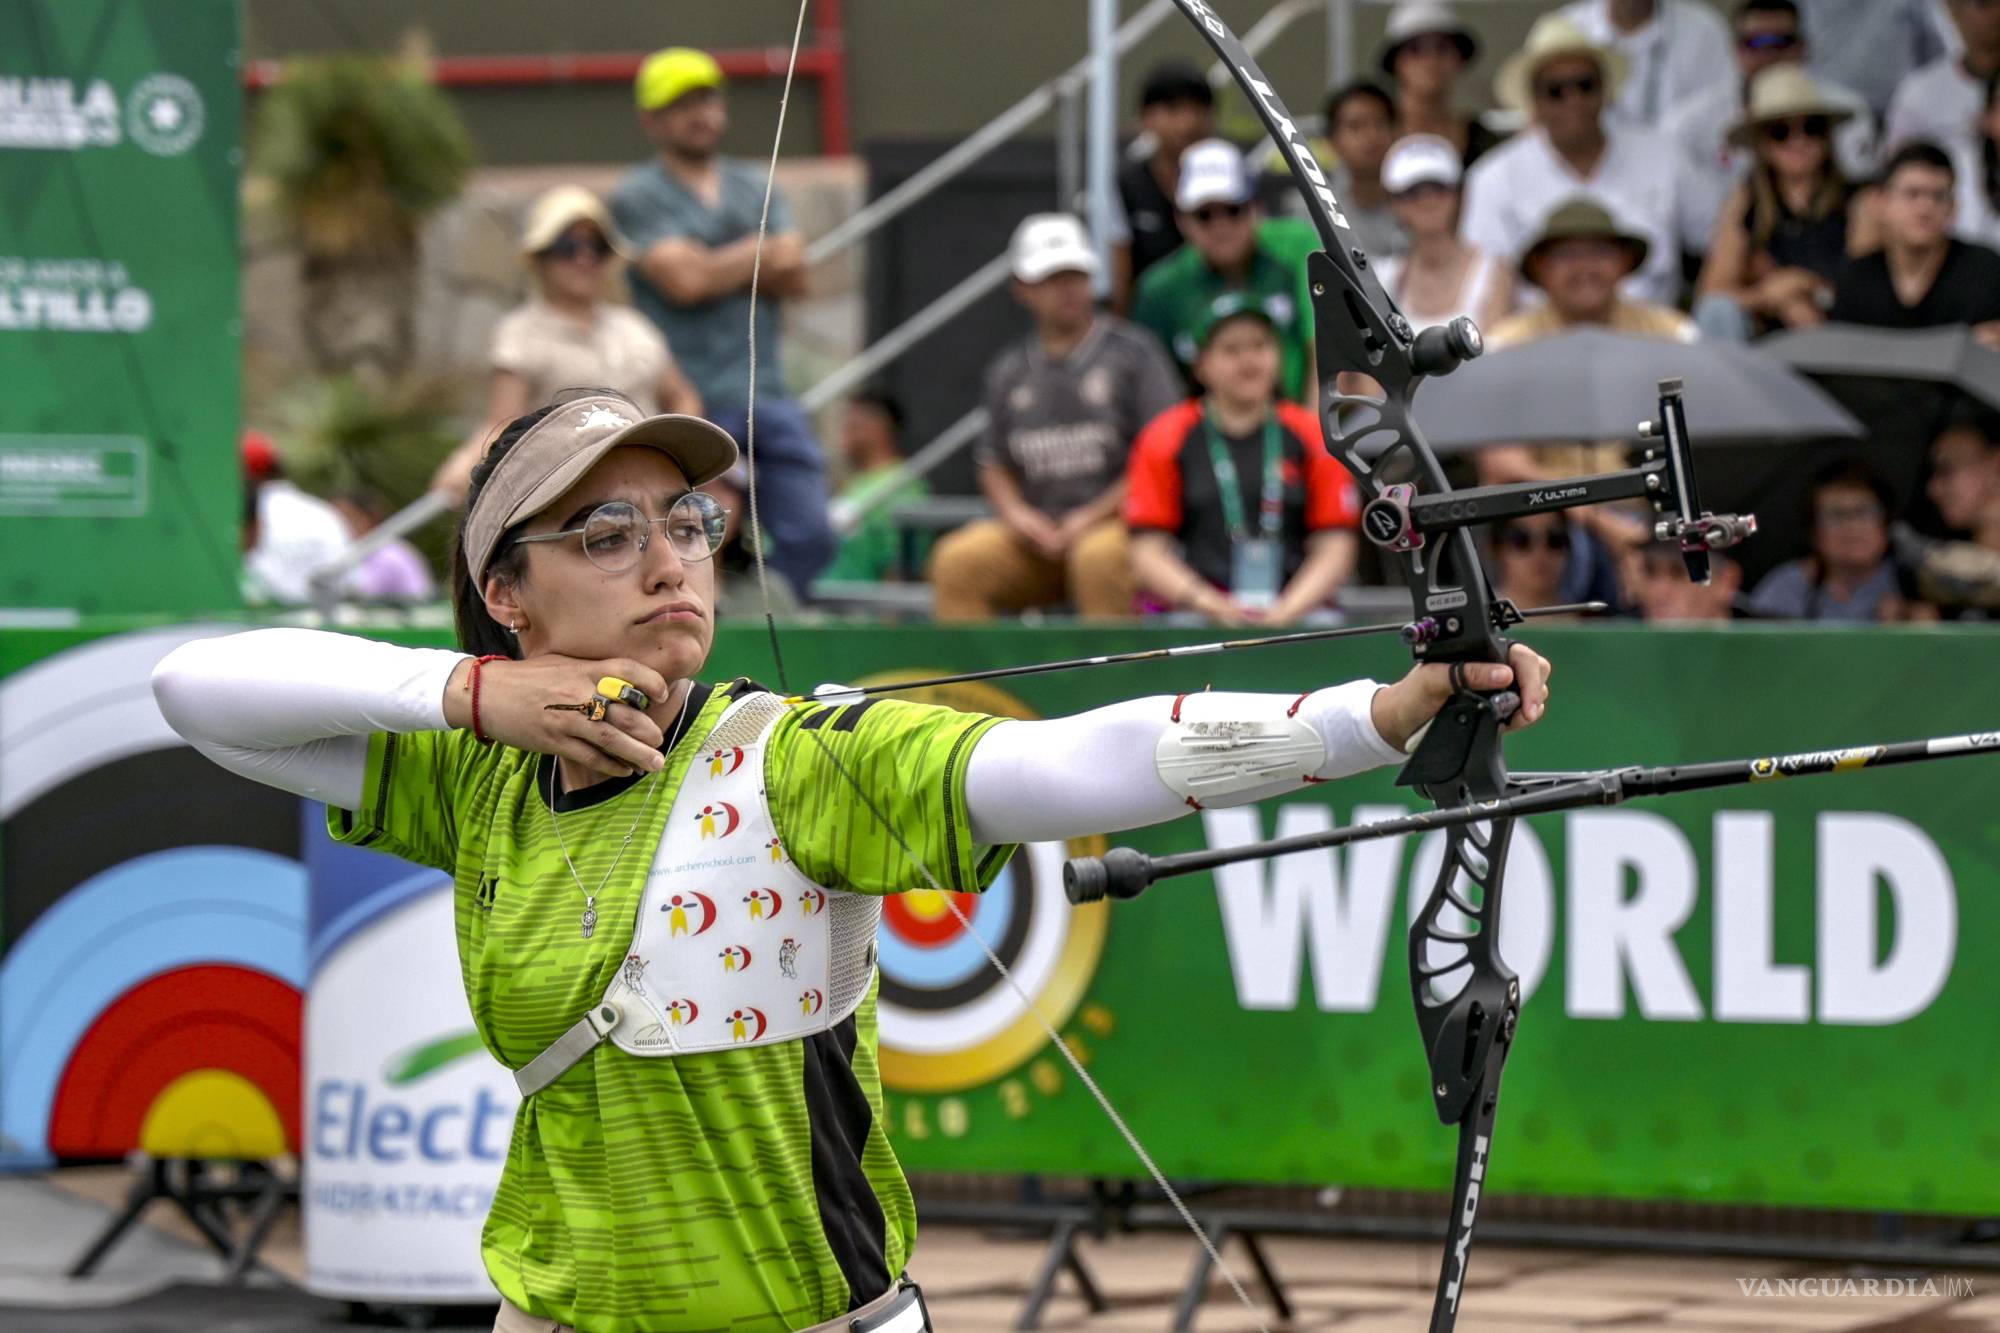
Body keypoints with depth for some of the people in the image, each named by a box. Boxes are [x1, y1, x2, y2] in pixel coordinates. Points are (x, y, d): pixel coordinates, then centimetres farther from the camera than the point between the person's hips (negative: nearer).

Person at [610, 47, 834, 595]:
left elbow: (794, 277, 5)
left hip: (766, 393, 5)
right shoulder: (637, 196, 1)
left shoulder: (758, 188, 19)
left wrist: (717, 267, -8)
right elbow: (684, 281, -13)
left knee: (810, 537, -2)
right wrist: (764, 252, 1)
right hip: (689, 401, -5)